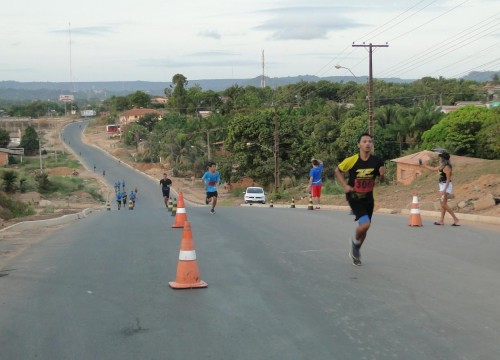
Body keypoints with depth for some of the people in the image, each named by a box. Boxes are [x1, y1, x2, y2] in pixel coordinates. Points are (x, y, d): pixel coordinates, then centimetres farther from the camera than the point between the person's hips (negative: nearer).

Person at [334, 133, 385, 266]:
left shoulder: (376, 161, -8)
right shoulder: (352, 160, -17)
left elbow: (381, 180, 5)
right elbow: (337, 170, -1)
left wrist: (382, 175, -17)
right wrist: (345, 185, -10)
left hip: (368, 198, 4)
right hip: (354, 197, -4)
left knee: (364, 227, 13)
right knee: (365, 223, -21)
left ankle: (355, 251, 37)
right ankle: (355, 242, 11)